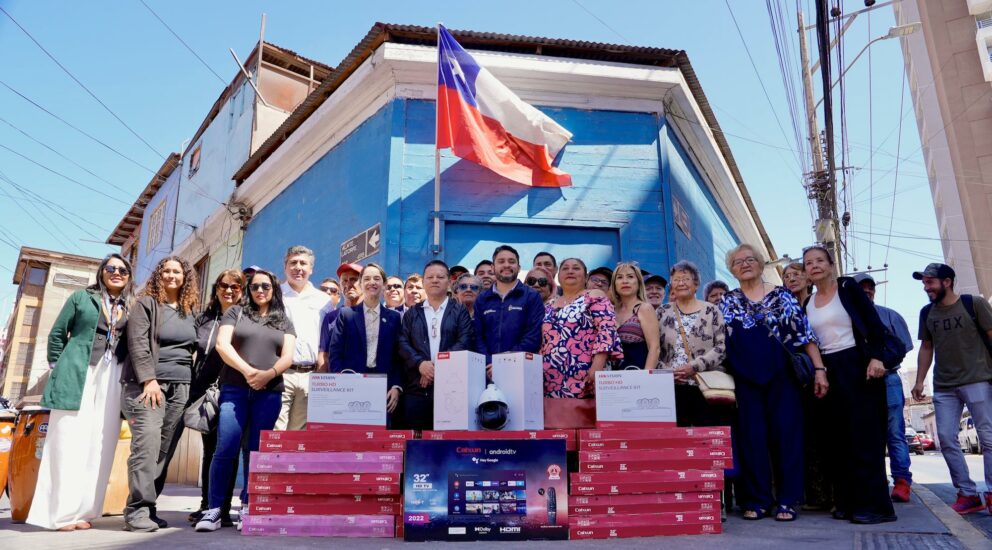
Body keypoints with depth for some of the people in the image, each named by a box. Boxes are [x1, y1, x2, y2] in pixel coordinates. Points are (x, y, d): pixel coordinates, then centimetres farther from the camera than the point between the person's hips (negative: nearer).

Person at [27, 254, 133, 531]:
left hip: (111, 381, 3)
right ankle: (62, 512, 1)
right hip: (76, 377, -3)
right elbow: (57, 333, 7)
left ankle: (81, 510, 9)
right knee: (69, 442, -3)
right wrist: (58, 368, 2)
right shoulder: (82, 297, 7)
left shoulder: (131, 308, 14)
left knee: (98, 445, 3)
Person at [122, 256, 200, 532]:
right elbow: (137, 342, -7)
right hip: (148, 383, -5)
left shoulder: (190, 311, 17)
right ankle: (139, 509, -12)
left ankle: (145, 506, 7)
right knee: (147, 443, -16)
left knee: (163, 448, 1)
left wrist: (193, 384, 12)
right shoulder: (146, 304, 3)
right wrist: (149, 379, -17)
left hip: (181, 387, 5)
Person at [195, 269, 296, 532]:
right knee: (226, 449, -8)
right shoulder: (235, 312, 12)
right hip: (234, 389, -1)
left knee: (256, 451, 2)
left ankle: (247, 508, 8)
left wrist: (269, 374, -15)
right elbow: (222, 344, -2)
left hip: (269, 393, 1)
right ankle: (214, 509, -1)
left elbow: (288, 355, 4)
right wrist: (247, 370, -14)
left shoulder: (284, 322, 16)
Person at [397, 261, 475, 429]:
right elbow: (403, 343, 6)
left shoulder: (460, 311, 9)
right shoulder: (412, 314, 17)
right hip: (417, 386, 2)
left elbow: (466, 341, -4)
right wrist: (420, 363, -13)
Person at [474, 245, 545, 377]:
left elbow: (534, 336, -8)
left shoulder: (532, 297, 1)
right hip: (488, 371, 2)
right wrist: (489, 363, -12)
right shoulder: (482, 299, 11)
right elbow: (477, 336, 4)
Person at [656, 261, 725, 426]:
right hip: (672, 388, 2)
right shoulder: (662, 312, 11)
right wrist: (665, 370, -6)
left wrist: (695, 366, -13)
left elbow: (722, 347, -3)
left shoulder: (711, 311, 5)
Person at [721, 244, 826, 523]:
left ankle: (788, 500, 12)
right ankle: (757, 499, 13)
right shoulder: (727, 302, 8)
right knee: (752, 437, 3)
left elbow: (805, 334, 1)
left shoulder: (781, 295, 5)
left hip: (782, 375, -1)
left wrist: (819, 369, -5)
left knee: (786, 434, 1)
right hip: (746, 379, 1)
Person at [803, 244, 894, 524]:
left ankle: (874, 504, -2)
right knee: (841, 436, 7)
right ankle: (849, 502, 14)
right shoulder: (807, 303, 12)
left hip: (858, 365, -5)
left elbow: (874, 324, -7)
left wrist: (875, 358, -18)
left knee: (864, 434, -6)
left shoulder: (848, 287, -2)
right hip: (830, 371, 6)